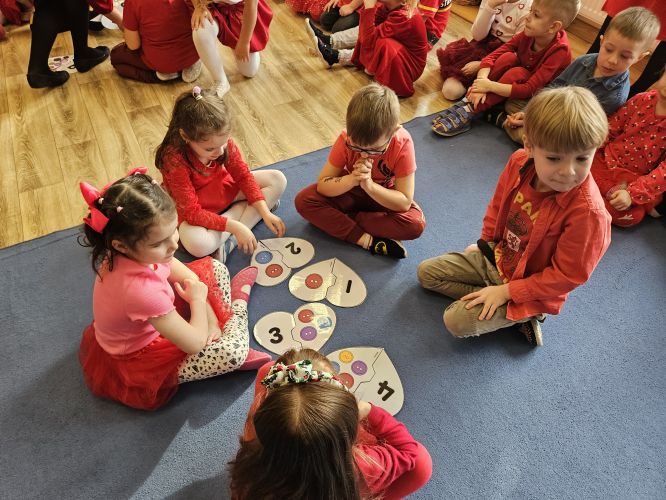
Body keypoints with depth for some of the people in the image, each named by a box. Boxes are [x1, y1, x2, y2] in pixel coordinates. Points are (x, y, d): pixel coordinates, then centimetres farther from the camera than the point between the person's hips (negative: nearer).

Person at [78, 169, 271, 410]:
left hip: (152, 325, 8)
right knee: (233, 353, -23)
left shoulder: (134, 250, -21)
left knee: (216, 269, 5)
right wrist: (198, 300, -15)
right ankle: (238, 303, 8)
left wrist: (211, 319, -9)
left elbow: (187, 276, -3)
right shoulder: (140, 288, -44)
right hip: (136, 362, -8)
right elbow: (195, 344, -31)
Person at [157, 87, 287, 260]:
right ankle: (244, 208, -16)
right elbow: (193, 213, -29)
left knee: (278, 180, -8)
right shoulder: (175, 160, -32)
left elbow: (243, 175, -7)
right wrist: (234, 227, -37)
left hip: (225, 188, 7)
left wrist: (265, 212, -18)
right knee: (197, 244, -38)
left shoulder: (222, 142, -18)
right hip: (196, 208, -6)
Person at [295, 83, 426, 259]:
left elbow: (405, 202, -28)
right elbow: (322, 185, -21)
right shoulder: (346, 139, -25)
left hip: (385, 195, -1)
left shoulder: (402, 144, -29)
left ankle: (339, 220, -20)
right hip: (351, 190, 2)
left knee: (416, 224, -31)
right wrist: (351, 179, -40)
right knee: (303, 200, -22)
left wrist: (369, 184, -41)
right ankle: (368, 241, -27)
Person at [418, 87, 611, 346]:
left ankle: (524, 314, 3)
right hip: (495, 256, 7)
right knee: (426, 272, 8)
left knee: (457, 321, -17)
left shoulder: (588, 211, -34)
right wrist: (486, 242, 9)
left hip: (529, 286, -6)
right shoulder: (519, 162, -18)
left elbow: (566, 275, -24)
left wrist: (506, 291, -21)